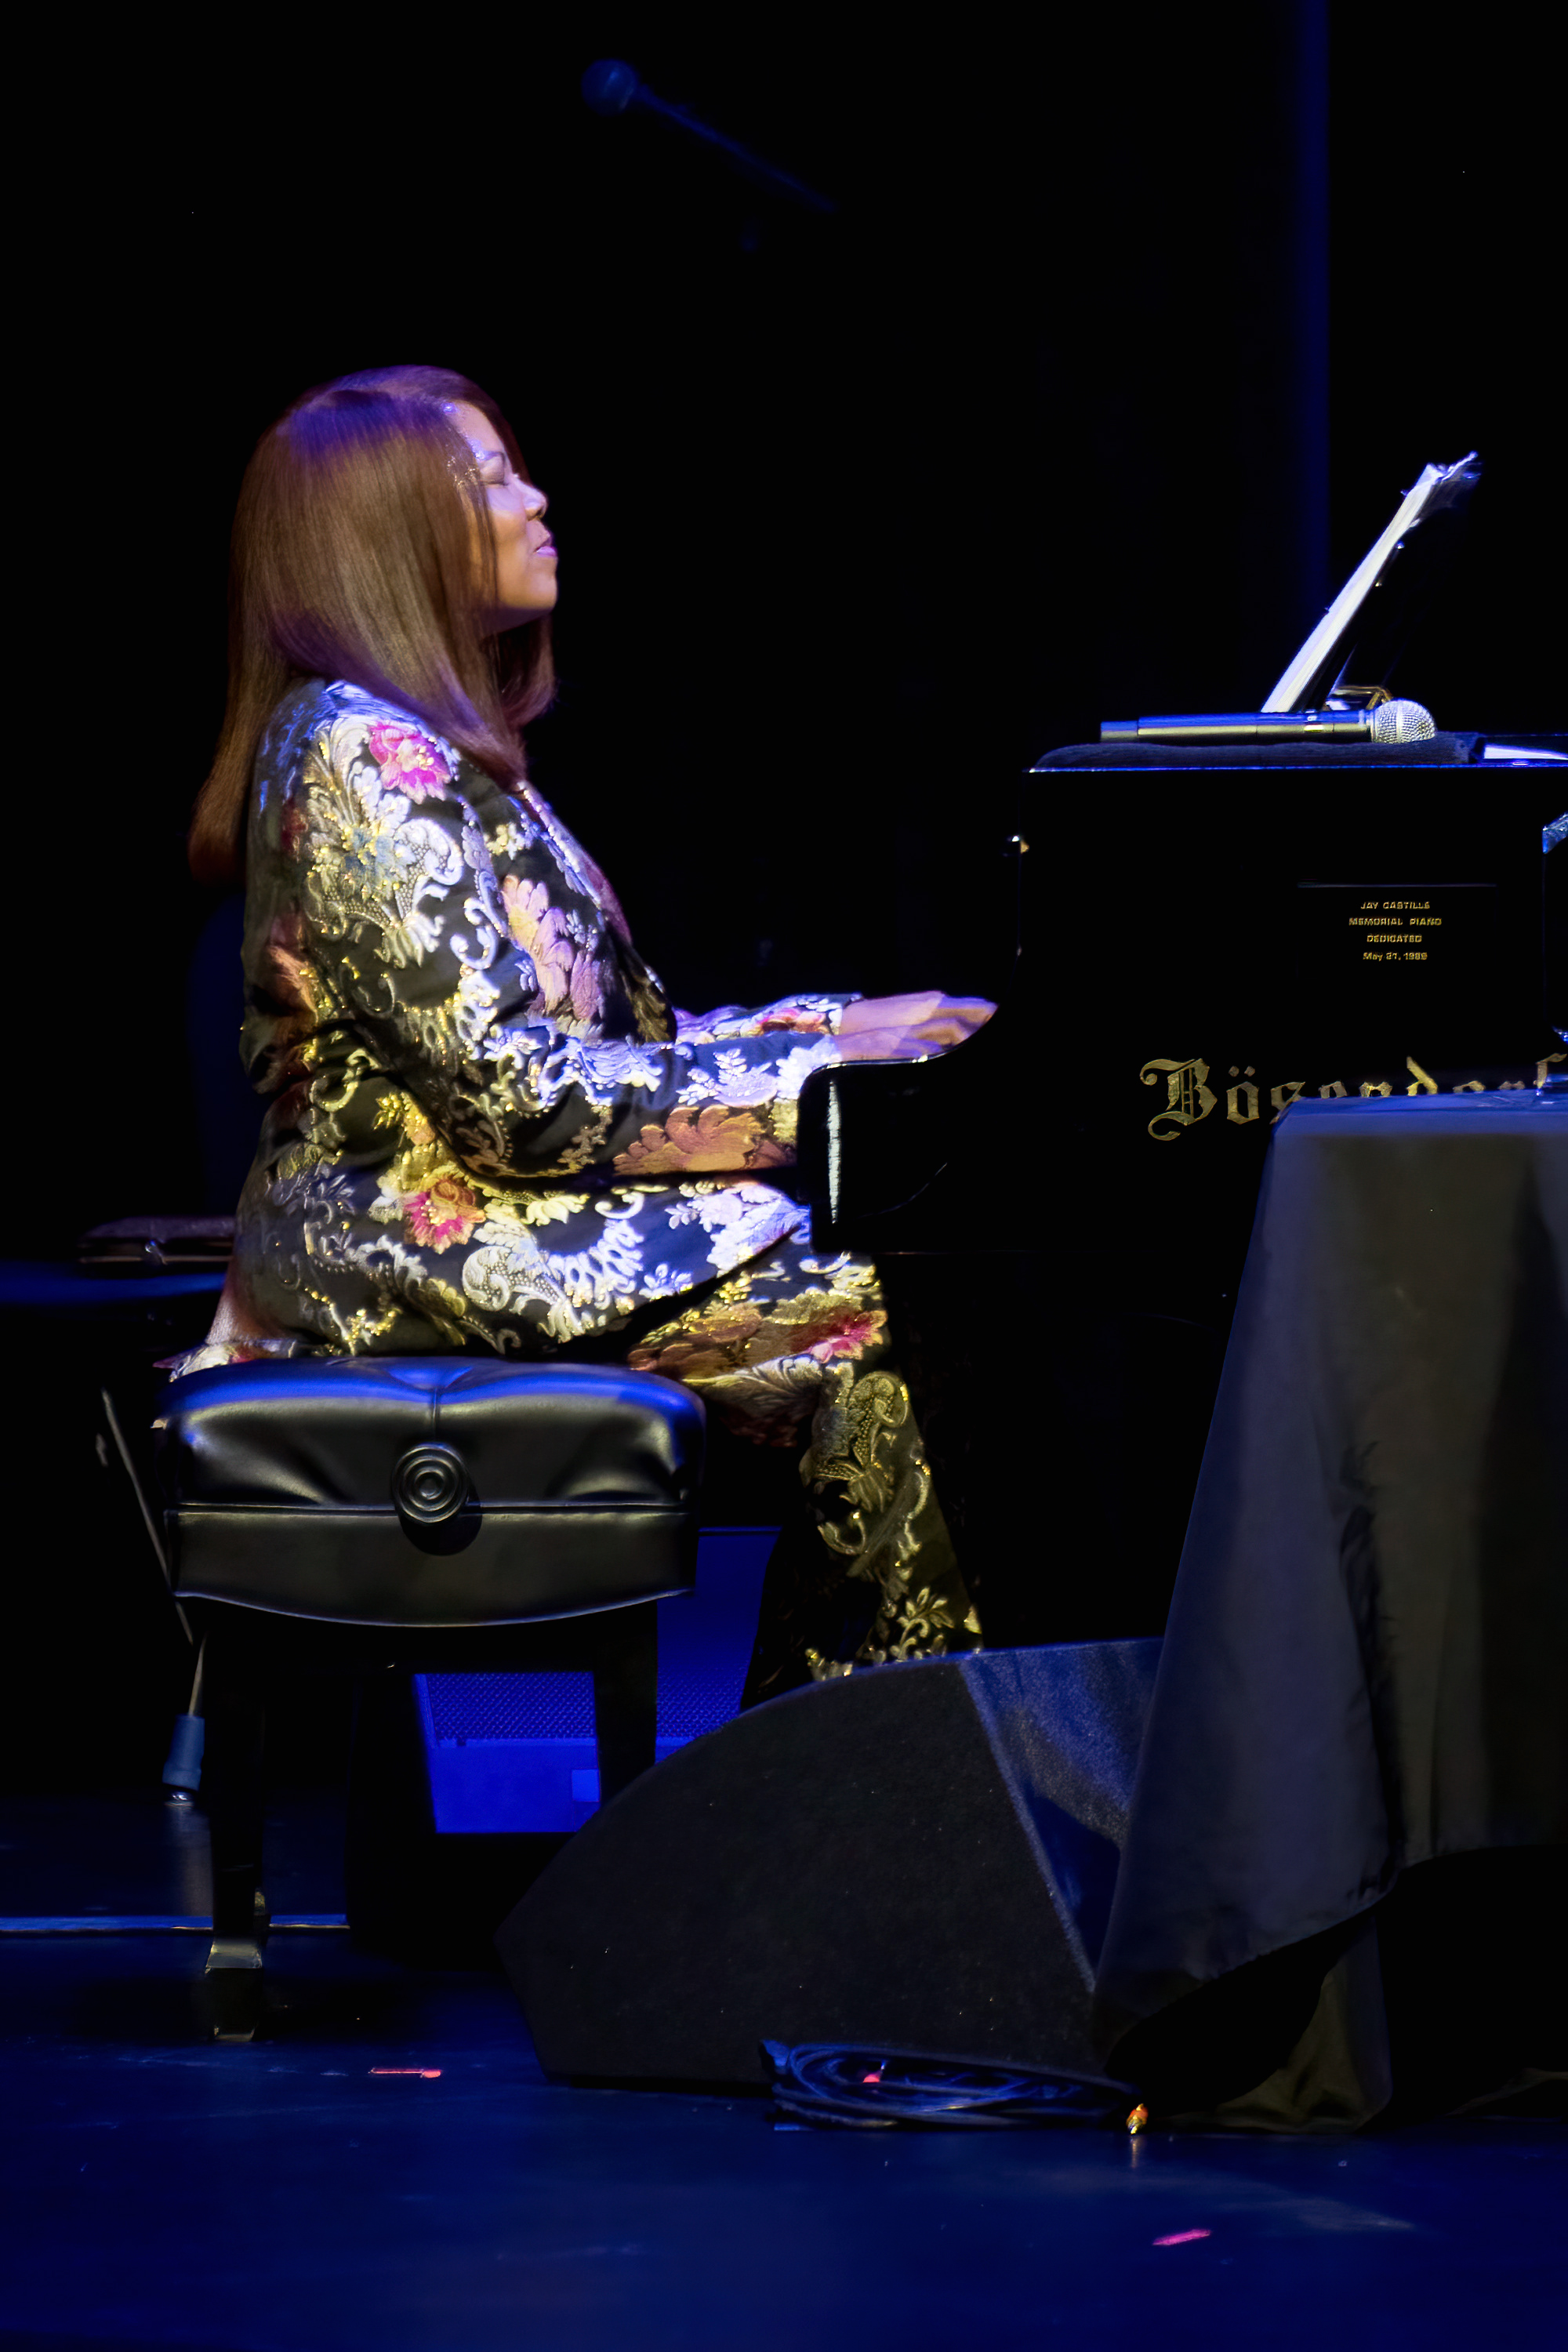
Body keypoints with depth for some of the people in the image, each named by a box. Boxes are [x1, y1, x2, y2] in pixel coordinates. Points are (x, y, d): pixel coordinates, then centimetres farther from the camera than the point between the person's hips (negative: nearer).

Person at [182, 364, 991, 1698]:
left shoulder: (453, 751, 19)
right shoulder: (363, 758, -13)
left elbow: (628, 1031, 16)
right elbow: (517, 1095, -19)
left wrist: (866, 1030, 4)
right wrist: (816, 1062, -15)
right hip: (420, 1245, -9)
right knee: (892, 1317, -19)